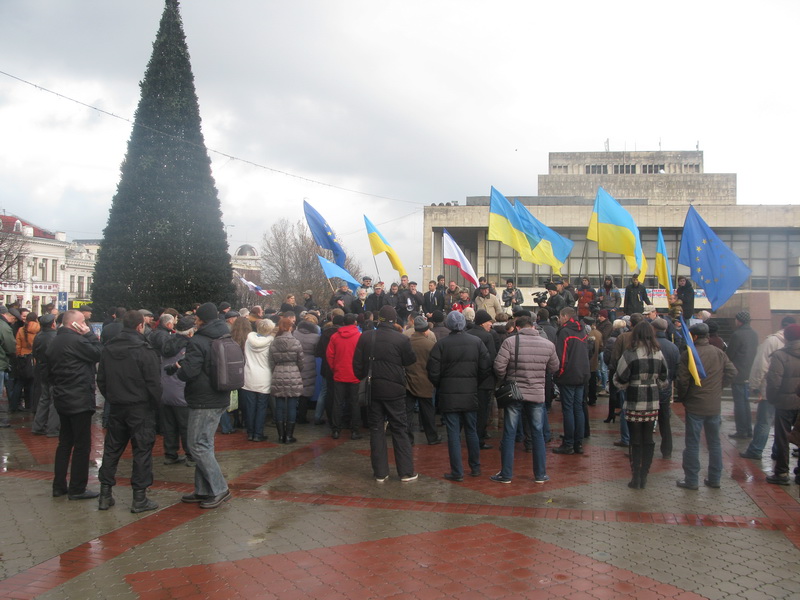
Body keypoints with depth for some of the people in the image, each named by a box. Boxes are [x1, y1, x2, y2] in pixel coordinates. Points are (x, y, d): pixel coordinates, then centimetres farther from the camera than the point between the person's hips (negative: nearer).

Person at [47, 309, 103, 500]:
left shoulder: (54, 342, 11)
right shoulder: (76, 340, -19)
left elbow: (50, 370, 17)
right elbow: (99, 353, -14)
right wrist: (89, 334, -8)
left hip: (62, 399, 9)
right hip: (79, 400, -9)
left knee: (65, 443, 16)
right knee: (82, 445, -1)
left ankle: (59, 486, 21)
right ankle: (77, 489, 4)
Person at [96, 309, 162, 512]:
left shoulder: (108, 349, 3)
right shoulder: (145, 351, -16)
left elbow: (101, 380, 9)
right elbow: (154, 383, -16)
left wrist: (111, 398, 18)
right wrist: (155, 403, -1)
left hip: (116, 407, 6)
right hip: (140, 408, -6)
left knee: (112, 448, 15)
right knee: (142, 450, 2)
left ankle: (105, 495, 20)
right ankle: (140, 498, 4)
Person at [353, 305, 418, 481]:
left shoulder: (365, 337, -4)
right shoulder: (401, 339, -12)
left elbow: (357, 363, 0)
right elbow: (410, 361, 0)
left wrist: (362, 377, 17)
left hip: (373, 389, 2)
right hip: (394, 390, -2)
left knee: (376, 430, 10)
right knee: (400, 430, 7)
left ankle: (380, 473, 13)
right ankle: (406, 472, 10)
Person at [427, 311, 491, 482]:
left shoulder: (441, 344, -9)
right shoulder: (477, 342, -2)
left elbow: (433, 372, -9)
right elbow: (486, 369, -2)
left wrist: (440, 387, 9)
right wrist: (474, 383, 13)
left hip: (448, 395, -3)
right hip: (470, 394, 3)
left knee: (453, 433, 2)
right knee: (471, 431, 16)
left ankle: (457, 472, 4)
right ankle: (475, 468, 25)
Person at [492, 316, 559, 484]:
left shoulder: (510, 342, -10)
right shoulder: (548, 344, -1)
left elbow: (499, 366, -13)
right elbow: (554, 368, 10)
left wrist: (503, 380, 6)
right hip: (537, 394, 2)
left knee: (509, 435, 6)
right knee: (538, 434, 13)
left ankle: (506, 474, 11)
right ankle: (540, 475, 18)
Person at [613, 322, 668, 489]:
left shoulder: (630, 354, -13)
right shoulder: (658, 354, 1)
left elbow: (620, 380, -9)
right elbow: (664, 379, 11)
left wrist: (627, 387, 11)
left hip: (634, 401, -4)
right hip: (653, 402, 4)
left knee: (636, 440, 5)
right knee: (648, 439, 12)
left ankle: (636, 478, 9)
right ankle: (644, 476, 19)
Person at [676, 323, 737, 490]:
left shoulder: (688, 354, -14)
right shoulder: (719, 353, 2)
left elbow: (682, 380, -15)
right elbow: (732, 372, 4)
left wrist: (682, 398, 1)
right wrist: (718, 386, 12)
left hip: (695, 405, -5)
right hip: (715, 405, 5)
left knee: (692, 443, 3)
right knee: (714, 442, 15)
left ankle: (691, 480, 8)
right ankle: (715, 478, 22)